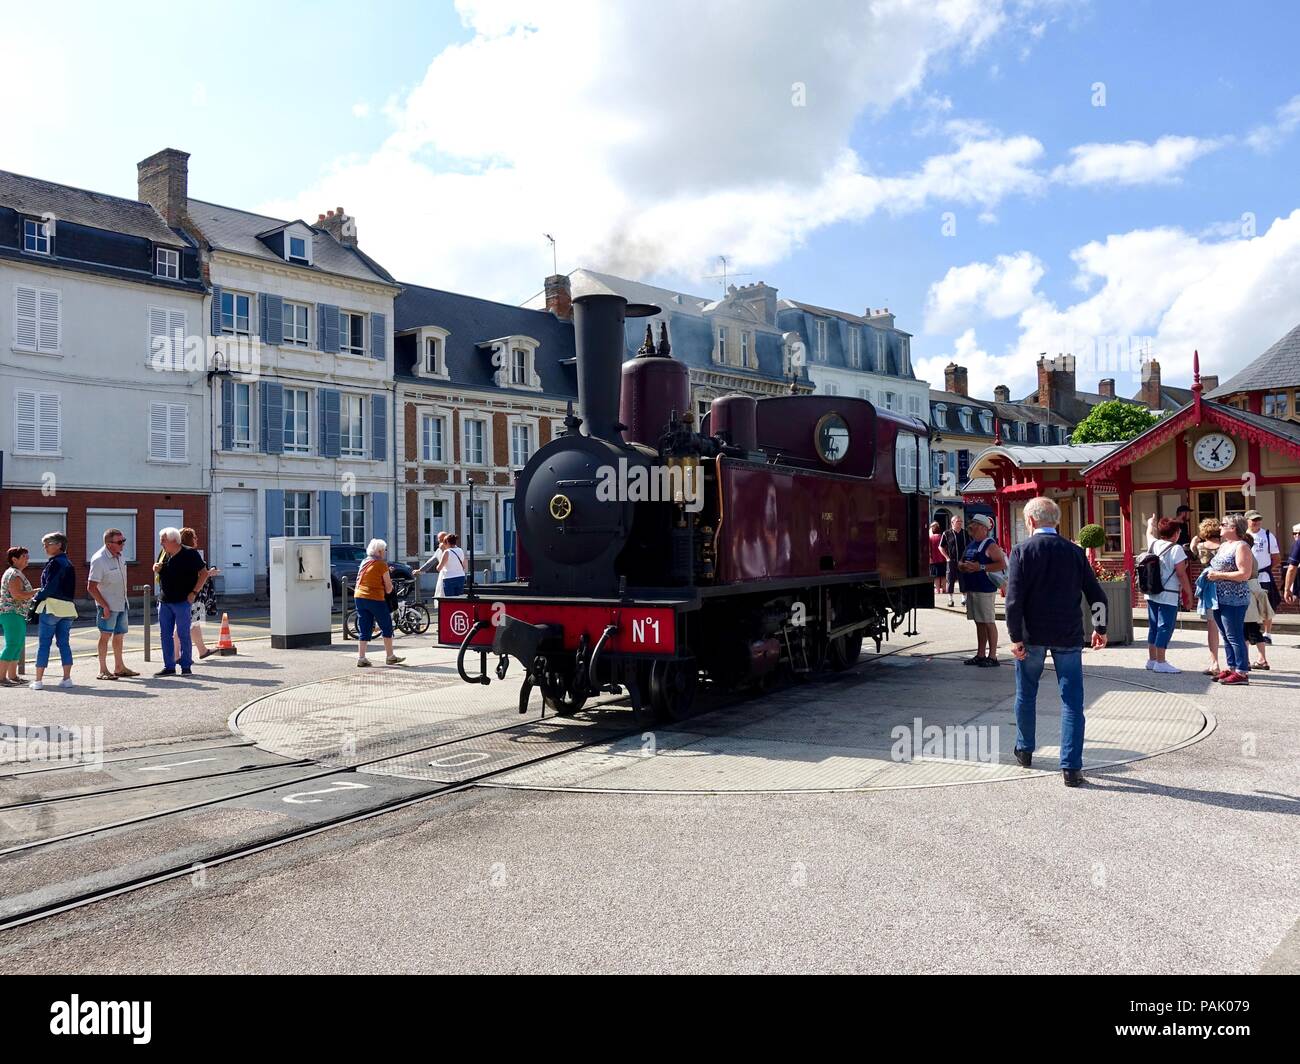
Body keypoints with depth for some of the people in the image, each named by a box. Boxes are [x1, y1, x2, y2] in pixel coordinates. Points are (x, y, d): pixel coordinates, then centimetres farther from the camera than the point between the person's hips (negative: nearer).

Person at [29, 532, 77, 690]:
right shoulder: (68, 564, 15)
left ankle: (38, 680, 0)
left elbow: (50, 587, -16)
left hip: (52, 606, -8)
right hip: (68, 607, 8)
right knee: (63, 643, 9)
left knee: (43, 643, -1)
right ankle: (67, 678, 7)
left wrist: (37, 598, -3)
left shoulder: (55, 563, -10)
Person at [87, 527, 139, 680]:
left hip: (121, 603, 8)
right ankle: (103, 671, 3)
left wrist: (124, 600, 16)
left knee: (119, 635, 14)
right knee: (106, 635, -3)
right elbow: (91, 587, -20)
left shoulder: (119, 556, 5)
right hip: (108, 605, -8)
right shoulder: (99, 560, -20)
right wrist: (104, 606, -20)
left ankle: (119, 667, 24)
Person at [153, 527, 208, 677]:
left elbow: (204, 573, -7)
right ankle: (169, 667, 15)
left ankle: (186, 666, 6)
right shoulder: (164, 555, 12)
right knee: (165, 635, 7)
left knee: (183, 634, -2)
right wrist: (157, 569, 2)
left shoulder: (190, 554, -7)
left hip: (182, 601, -6)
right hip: (164, 601, 6)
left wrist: (194, 592, -13)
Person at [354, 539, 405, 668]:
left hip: (359, 597, 6)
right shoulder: (381, 564, -8)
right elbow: (388, 587, -8)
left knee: (364, 630, 8)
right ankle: (390, 656, 12)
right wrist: (389, 590, 14)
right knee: (386, 627, 8)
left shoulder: (364, 563, 13)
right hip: (375, 599, -6)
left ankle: (361, 658, 2)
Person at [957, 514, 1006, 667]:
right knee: (979, 623, 13)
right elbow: (960, 563, 22)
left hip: (985, 589, -8)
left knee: (989, 622, -4)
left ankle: (992, 657, 0)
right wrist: (963, 566, -2)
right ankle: (980, 655, 20)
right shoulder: (970, 544, 17)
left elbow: (1002, 564, -17)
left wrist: (981, 567, -21)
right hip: (970, 589, 8)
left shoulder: (990, 545, -8)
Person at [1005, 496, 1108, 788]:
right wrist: (1100, 629, 17)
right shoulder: (1075, 551, 2)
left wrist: (1016, 638, -9)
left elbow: (1014, 598, -13)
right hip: (1068, 636, 1)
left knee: (1026, 695, 17)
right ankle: (1071, 768, -1)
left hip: (1032, 635, -1)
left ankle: (1025, 749, 33)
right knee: (1072, 700, 3)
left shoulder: (1022, 550, -6)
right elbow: (1097, 595, 4)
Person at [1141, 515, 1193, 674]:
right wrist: (1189, 595, -6)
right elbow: (1181, 574, -13)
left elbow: (1150, 533, 29)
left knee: (1153, 627, 14)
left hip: (1152, 594, 7)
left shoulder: (1154, 544, 5)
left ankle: (1152, 659, 22)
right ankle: (1160, 662, -3)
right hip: (1169, 595, -7)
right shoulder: (1176, 549, -12)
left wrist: (1151, 522, 50)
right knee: (1165, 627, -3)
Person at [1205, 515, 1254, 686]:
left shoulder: (1241, 547, -11)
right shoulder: (1223, 546, 17)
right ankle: (1232, 668, 20)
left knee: (1235, 637, -7)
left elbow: (1244, 574, -19)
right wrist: (1210, 574, 10)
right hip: (1220, 599, 9)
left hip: (1234, 600, -9)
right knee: (1226, 637, 13)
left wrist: (1219, 575, -17)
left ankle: (1242, 672, -3)